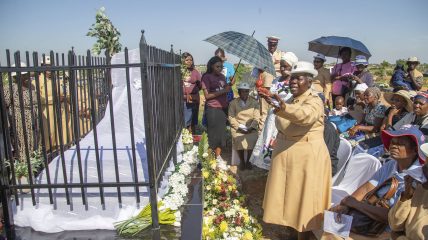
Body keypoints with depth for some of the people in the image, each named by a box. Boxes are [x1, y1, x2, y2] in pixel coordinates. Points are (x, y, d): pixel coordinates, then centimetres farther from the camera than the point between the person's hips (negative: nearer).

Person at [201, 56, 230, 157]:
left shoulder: (222, 76, 14)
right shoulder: (207, 77, -3)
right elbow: (207, 96, -10)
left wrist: (229, 85, 3)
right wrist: (223, 91, -13)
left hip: (223, 108, 6)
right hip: (213, 109, -6)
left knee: (221, 134, 9)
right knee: (213, 134, -2)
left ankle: (218, 158, 19)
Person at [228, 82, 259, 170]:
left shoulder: (254, 102, 8)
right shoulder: (233, 103, 5)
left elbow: (256, 118, 1)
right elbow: (231, 117, -2)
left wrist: (250, 128, -14)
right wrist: (240, 127, -14)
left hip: (251, 128, 1)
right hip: (237, 127, 0)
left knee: (252, 139, -28)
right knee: (239, 140, -29)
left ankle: (248, 161, -3)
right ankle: (242, 161, -5)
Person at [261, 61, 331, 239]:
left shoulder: (314, 101, -16)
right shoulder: (291, 101, 10)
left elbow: (305, 116, -40)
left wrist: (282, 107, -55)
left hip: (307, 157, -8)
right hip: (285, 154, 8)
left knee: (303, 197, 3)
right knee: (289, 193, 17)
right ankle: (290, 226, 35)